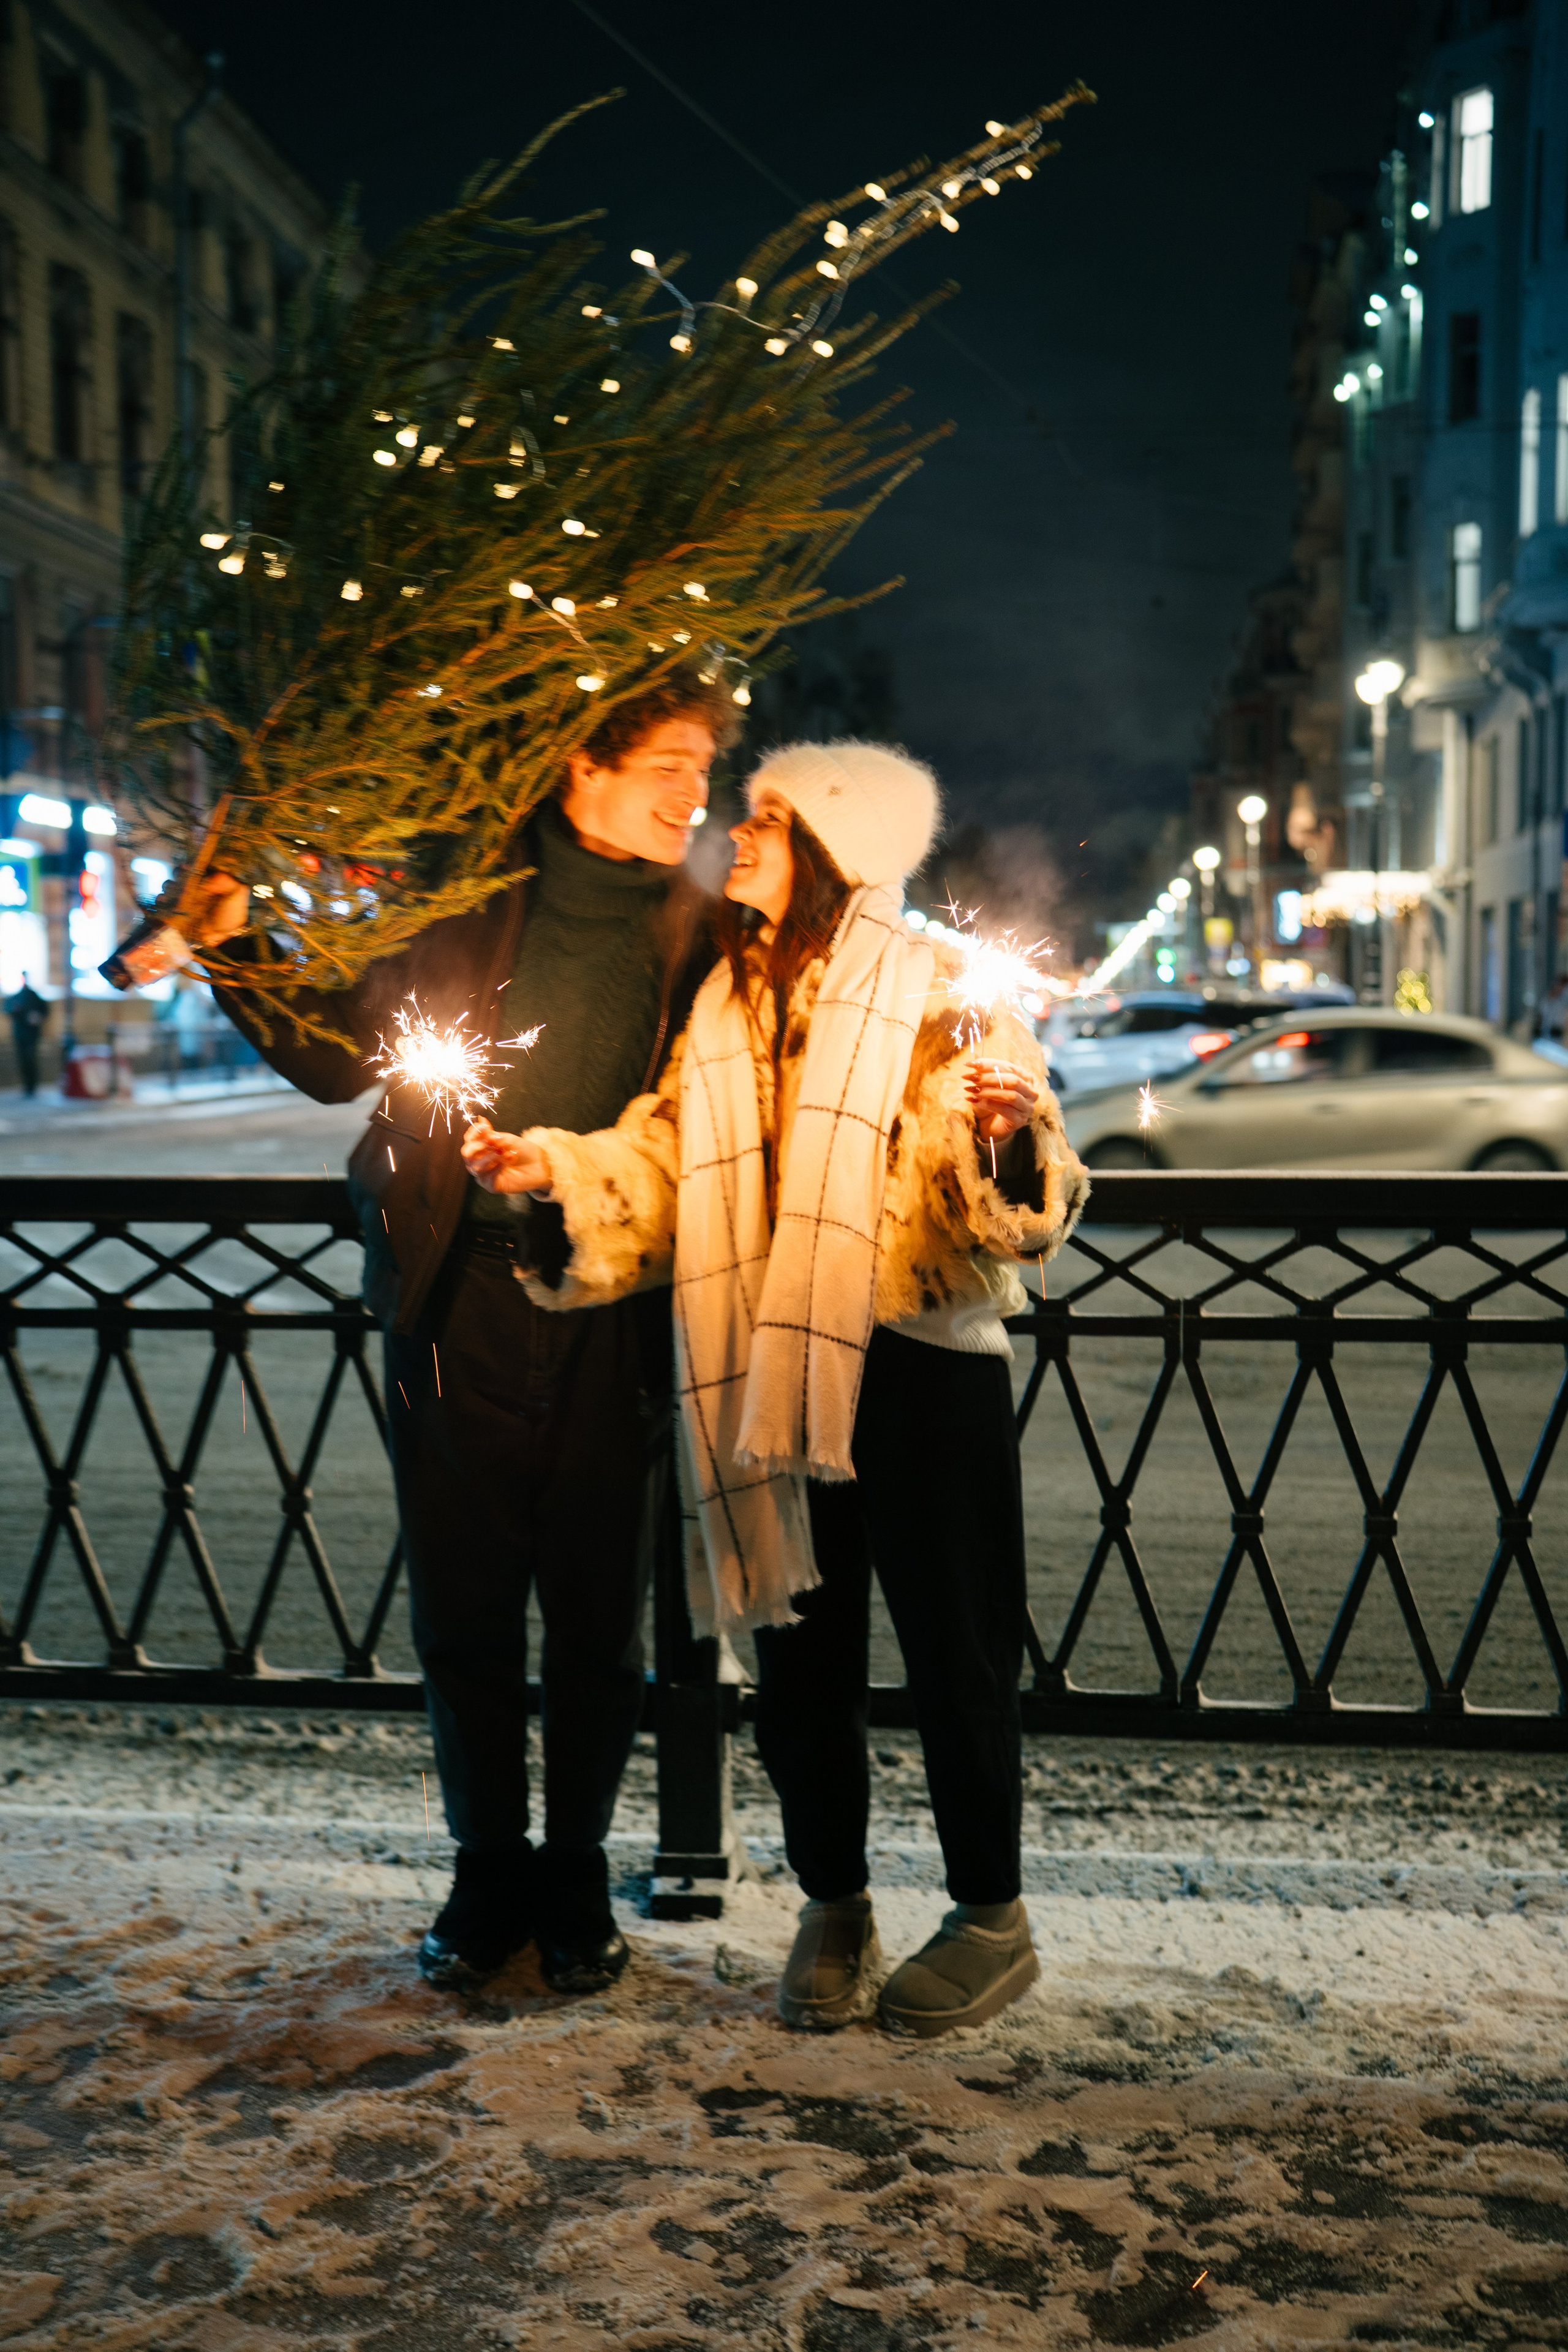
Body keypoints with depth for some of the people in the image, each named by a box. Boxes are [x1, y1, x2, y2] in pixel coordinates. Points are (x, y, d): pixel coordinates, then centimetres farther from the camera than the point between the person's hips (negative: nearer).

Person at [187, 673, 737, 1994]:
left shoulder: (695, 934, 7)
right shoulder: (472, 904, 5)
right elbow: (343, 1057, 12)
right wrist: (238, 948, 2)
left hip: (609, 1308, 0)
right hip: (462, 1301, 0)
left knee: (598, 1614, 6)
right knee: (464, 1606, 7)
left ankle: (575, 1876, 24)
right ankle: (489, 1872, 24)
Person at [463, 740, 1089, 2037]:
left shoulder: (938, 990, -4)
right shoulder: (725, 1004, 14)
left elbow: (1013, 1199, -9)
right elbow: (662, 1162, 16)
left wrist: (1010, 1134, -30)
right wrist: (550, 1166, 1)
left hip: (922, 1364, -5)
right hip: (775, 1369, 5)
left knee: (955, 1649, 4)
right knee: (800, 1653, 12)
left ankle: (992, 1917, 23)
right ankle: (834, 1909, 30)